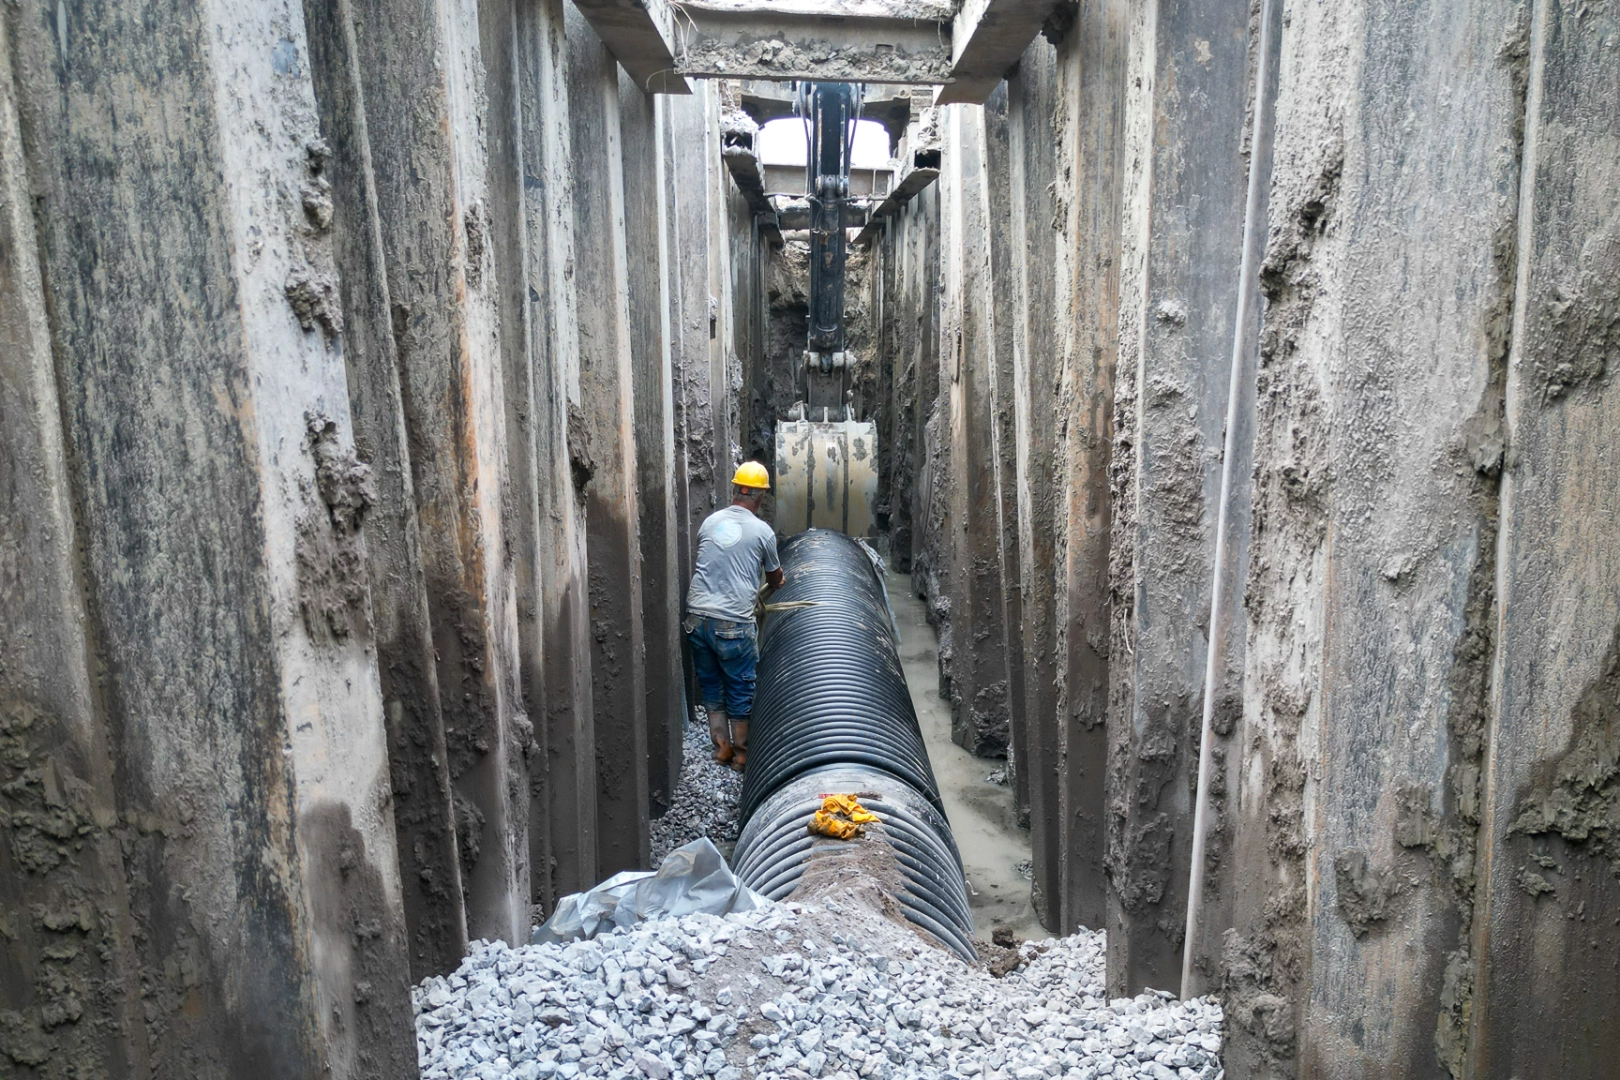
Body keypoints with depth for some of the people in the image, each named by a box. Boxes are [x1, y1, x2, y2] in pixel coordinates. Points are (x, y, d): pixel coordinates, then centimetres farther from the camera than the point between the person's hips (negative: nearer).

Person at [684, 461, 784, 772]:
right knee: (741, 690, 12)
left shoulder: (710, 521, 8)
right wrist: (778, 582, 38)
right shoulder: (762, 531, -2)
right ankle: (741, 754, 22)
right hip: (733, 623, -4)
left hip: (697, 616, 4)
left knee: (711, 685, 19)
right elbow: (774, 578, 14)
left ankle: (721, 746, 26)